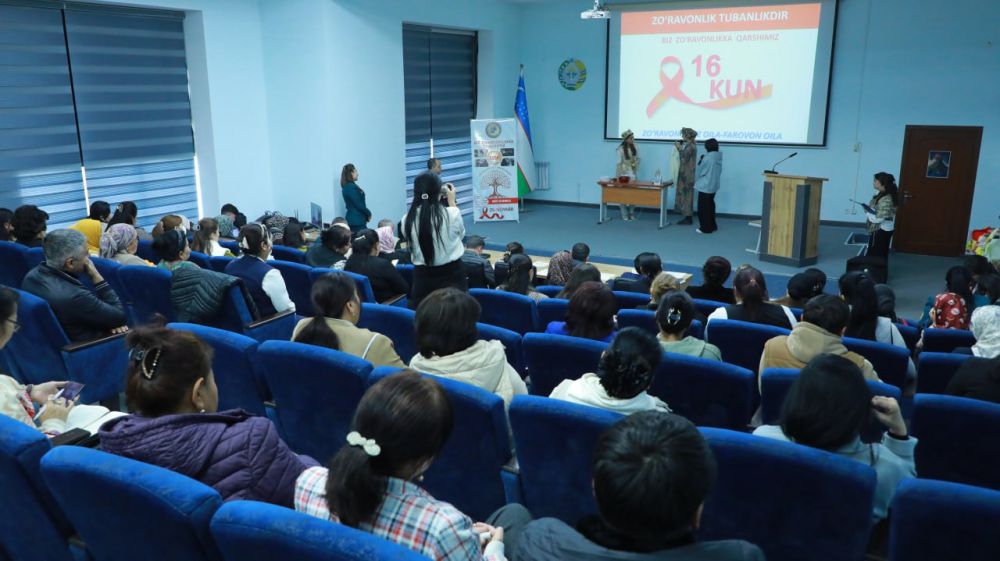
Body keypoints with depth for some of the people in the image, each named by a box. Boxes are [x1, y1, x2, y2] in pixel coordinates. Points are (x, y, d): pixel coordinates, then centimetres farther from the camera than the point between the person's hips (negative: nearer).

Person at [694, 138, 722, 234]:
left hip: (705, 186, -8)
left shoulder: (707, 158, -19)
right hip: (714, 186, 8)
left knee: (703, 208, 2)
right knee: (710, 206, 18)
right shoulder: (718, 158, 4)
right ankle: (712, 226, 26)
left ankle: (706, 228, 7)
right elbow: (718, 172, 12)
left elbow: (699, 172, -10)